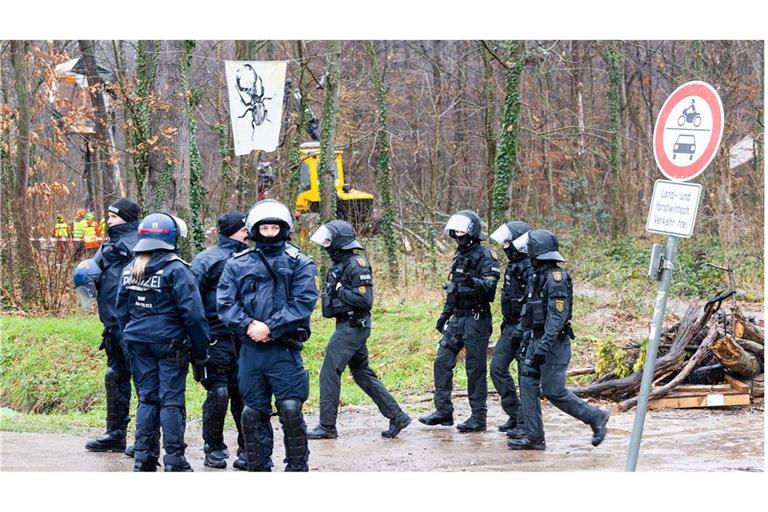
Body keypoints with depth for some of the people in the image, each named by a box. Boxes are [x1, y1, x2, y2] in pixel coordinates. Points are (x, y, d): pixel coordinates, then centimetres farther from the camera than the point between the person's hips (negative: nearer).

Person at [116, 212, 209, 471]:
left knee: (146, 398, 12)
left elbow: (121, 311, 14)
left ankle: (143, 458, 12)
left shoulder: (130, 270, 8)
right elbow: (193, 314, -14)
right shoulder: (176, 270, -12)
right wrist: (201, 352, -7)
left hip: (139, 343, 6)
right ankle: (174, 459, 2)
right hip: (170, 343, -5)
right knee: (171, 400, 0)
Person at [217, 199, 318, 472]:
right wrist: (249, 325, -13)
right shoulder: (237, 264, 11)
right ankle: (258, 469, 17)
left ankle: (297, 467, 4)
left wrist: (270, 327, -15)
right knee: (252, 413, 7)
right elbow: (225, 303, 3)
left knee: (290, 409, -9)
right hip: (250, 349, 3)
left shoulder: (299, 264, 3)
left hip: (285, 349, -3)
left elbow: (303, 303, -8)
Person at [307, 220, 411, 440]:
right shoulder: (339, 265, 13)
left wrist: (340, 291, -17)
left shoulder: (356, 265, -16)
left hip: (353, 326, -10)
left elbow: (365, 299, -21)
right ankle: (397, 416, 16)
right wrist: (330, 292, 6)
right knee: (363, 375, 13)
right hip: (347, 325, 10)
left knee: (329, 373, -7)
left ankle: (327, 426, -3)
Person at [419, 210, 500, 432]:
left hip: (476, 320, -8)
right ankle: (443, 411, 11)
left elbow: (490, 289, -20)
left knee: (475, 369, -4)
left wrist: (473, 281, -37)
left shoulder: (485, 256, -11)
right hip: (457, 318, 8)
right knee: (442, 361, 4)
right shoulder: (459, 256, 15)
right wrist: (444, 315, 23)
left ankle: (478, 417, 3)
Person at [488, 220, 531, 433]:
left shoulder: (530, 268, -18)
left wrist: (522, 328, -26)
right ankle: (514, 414, 14)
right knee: (498, 367, 6)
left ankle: (525, 422, 4)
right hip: (510, 326, 10)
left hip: (525, 329, -10)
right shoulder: (513, 266, 13)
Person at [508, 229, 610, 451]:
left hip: (554, 342, -9)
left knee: (554, 391, -6)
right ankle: (534, 436, 5)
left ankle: (595, 417, 9)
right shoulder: (538, 275, 11)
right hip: (537, 340, 9)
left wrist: (543, 347, -29)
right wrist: (528, 339, 20)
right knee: (528, 383, 3)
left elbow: (558, 316, -24)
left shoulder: (556, 277, -19)